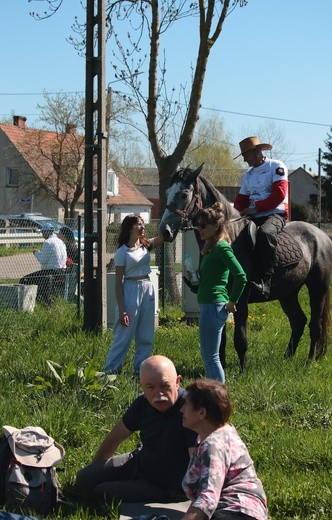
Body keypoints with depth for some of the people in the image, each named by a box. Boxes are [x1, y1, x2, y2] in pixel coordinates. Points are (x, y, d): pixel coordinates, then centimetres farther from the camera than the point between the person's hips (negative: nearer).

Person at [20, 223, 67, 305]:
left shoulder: (48, 242, -14)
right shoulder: (60, 242, 14)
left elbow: (43, 260, -14)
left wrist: (36, 253, 2)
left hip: (51, 271, -9)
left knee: (24, 281, -6)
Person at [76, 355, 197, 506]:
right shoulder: (143, 403, -9)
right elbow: (115, 437, 7)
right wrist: (94, 470, 19)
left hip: (169, 489, -7)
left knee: (102, 493, -11)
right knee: (84, 479, 6)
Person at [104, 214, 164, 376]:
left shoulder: (145, 246, 9)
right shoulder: (122, 252, -7)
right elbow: (118, 282, -9)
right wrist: (121, 310, -13)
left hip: (147, 290, 6)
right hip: (130, 289, -6)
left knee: (146, 337, 9)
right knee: (124, 336, -3)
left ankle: (140, 370, 17)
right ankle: (109, 371, 5)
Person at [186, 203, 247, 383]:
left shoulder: (222, 247, -14)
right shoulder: (210, 247, 16)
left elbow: (241, 277, -23)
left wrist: (232, 302, -15)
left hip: (214, 306, -11)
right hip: (208, 305, 11)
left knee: (211, 357, -6)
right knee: (208, 356, 16)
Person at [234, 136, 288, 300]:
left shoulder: (276, 166, 1)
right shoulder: (248, 175, 23)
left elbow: (279, 195, -11)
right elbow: (241, 200, 21)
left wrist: (256, 208, -15)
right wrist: (238, 211, -3)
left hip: (275, 214, -8)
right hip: (253, 218, 8)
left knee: (265, 234, -39)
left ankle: (265, 281, -49)